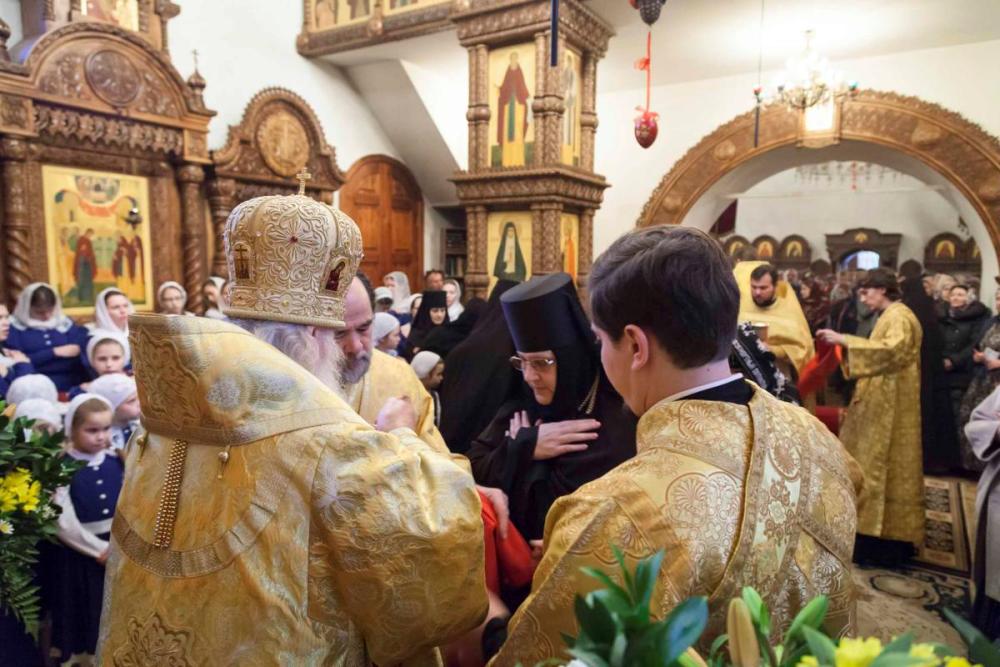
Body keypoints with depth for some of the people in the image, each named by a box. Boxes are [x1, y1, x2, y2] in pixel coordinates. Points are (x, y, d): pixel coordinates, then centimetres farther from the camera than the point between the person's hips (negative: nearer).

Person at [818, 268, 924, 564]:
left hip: (891, 407, -10)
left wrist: (844, 340, -30)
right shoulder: (890, 316, 17)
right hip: (880, 404, 10)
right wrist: (846, 346, 5)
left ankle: (889, 539, 4)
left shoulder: (899, 317, -13)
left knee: (884, 466, -5)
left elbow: (891, 350, -31)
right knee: (878, 465, 12)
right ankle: (882, 532, 20)